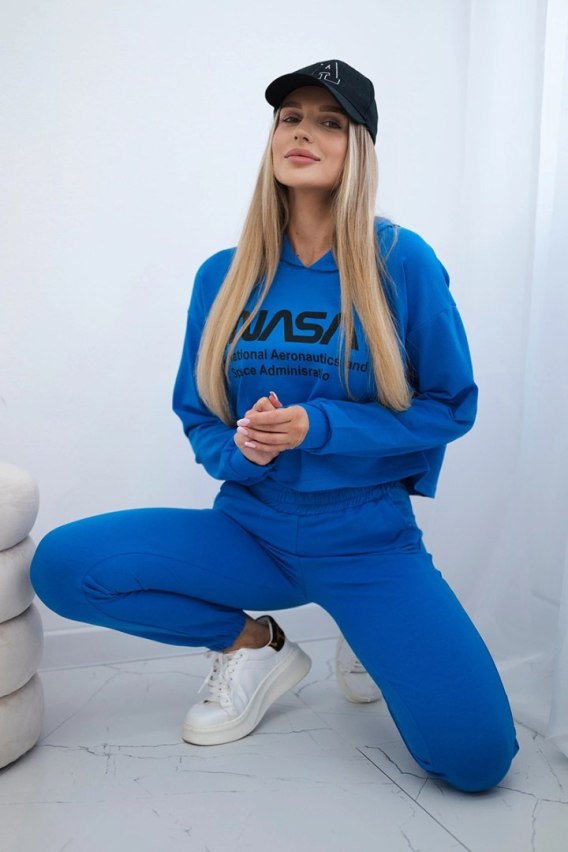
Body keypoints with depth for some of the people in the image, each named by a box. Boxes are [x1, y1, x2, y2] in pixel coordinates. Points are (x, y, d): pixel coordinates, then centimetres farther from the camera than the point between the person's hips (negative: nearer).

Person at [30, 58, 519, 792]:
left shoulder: (403, 262, -8)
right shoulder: (223, 275, 1)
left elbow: (451, 406, -4)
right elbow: (197, 416, 8)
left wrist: (318, 428, -17)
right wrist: (236, 451, -16)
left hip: (365, 540, -2)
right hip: (250, 530, 3)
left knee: (475, 758, -19)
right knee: (60, 566, -18)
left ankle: (374, 641, 14)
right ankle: (252, 643, 5)